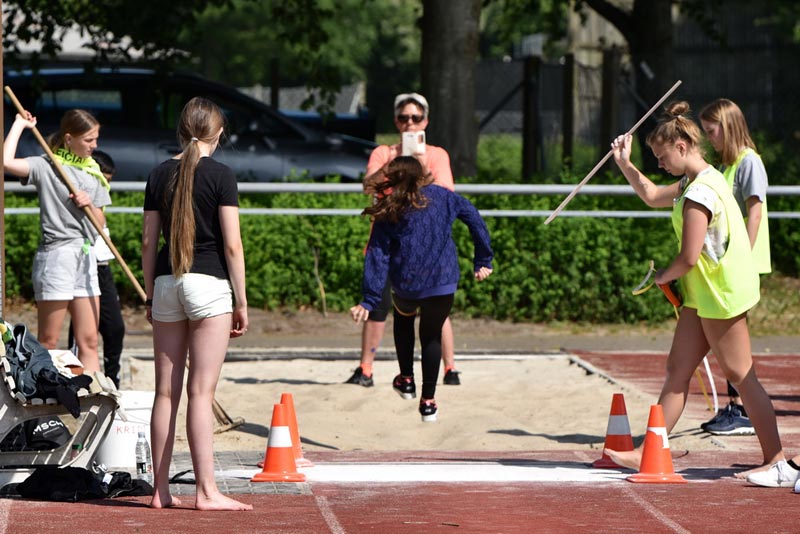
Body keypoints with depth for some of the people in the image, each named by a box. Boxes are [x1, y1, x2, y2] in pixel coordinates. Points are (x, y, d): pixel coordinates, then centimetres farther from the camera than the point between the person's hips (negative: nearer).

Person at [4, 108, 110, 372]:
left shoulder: (92, 171, 15)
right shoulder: (46, 166, -5)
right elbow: (7, 162, -24)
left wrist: (90, 205, -6)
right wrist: (19, 125, -12)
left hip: (86, 258, 6)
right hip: (56, 254, -6)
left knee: (89, 341, 4)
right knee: (48, 342, -3)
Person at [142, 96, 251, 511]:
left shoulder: (159, 176, 6)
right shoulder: (219, 175, -6)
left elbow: (148, 242, 9)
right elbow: (232, 245, -8)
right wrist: (241, 301, -2)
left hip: (166, 282, 4)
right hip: (209, 283, -4)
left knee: (166, 391, 8)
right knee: (201, 391, -7)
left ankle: (161, 490, 10)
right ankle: (206, 489, -9)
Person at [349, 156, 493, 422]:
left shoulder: (388, 214, 0)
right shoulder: (441, 196, 4)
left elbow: (377, 256, -5)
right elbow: (474, 219, 4)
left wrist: (369, 301, -7)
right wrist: (483, 260, 9)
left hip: (404, 285, 0)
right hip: (442, 282, 0)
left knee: (403, 317, 33)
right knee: (432, 336, 19)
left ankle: (406, 380, 31)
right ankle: (428, 401, 14)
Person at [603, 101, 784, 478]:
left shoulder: (699, 193, -21)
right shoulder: (700, 181, 11)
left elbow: (689, 257, -22)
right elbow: (653, 196, 30)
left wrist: (663, 276, -3)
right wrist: (625, 165, 23)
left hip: (720, 295, -10)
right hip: (702, 295, 10)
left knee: (741, 376, -4)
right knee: (677, 371, 10)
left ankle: (776, 458, 2)